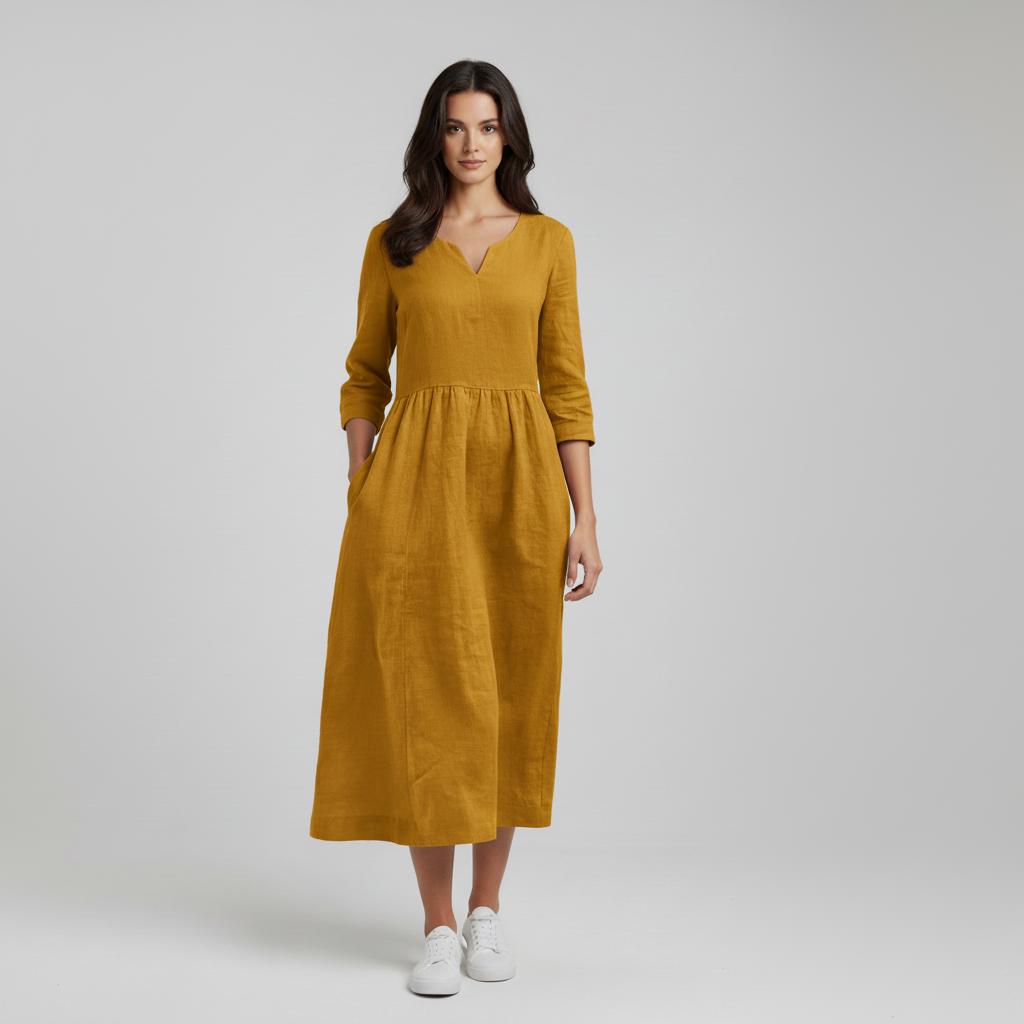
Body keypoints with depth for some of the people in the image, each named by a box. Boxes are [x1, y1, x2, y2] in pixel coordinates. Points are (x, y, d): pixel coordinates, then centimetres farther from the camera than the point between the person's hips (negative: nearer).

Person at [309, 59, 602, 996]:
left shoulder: (548, 242, 7)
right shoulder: (393, 243, 8)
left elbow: (566, 384, 4)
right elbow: (365, 376, 10)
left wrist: (584, 517, -3)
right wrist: (358, 502, 1)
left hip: (519, 481, 1)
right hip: (416, 481, 0)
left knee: (506, 694, 6)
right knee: (424, 693, -2)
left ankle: (488, 909, 23)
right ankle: (438, 927, 11)